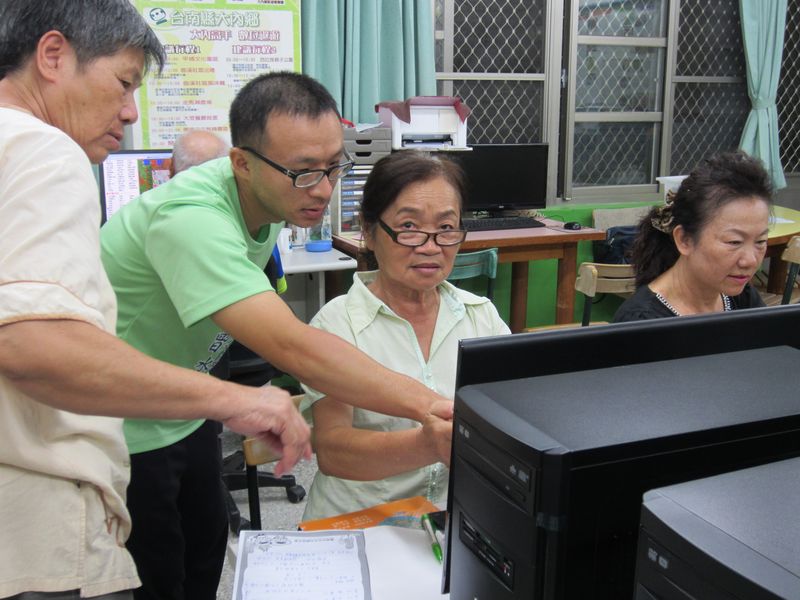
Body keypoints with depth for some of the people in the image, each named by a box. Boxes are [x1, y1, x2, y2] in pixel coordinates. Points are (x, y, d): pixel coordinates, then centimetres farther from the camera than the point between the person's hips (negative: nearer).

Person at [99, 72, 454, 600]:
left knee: (207, 549, 18)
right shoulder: (191, 220, -35)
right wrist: (432, 405, -50)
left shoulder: (271, 196, -7)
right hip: (122, 433, -7)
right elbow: (292, 347, -46)